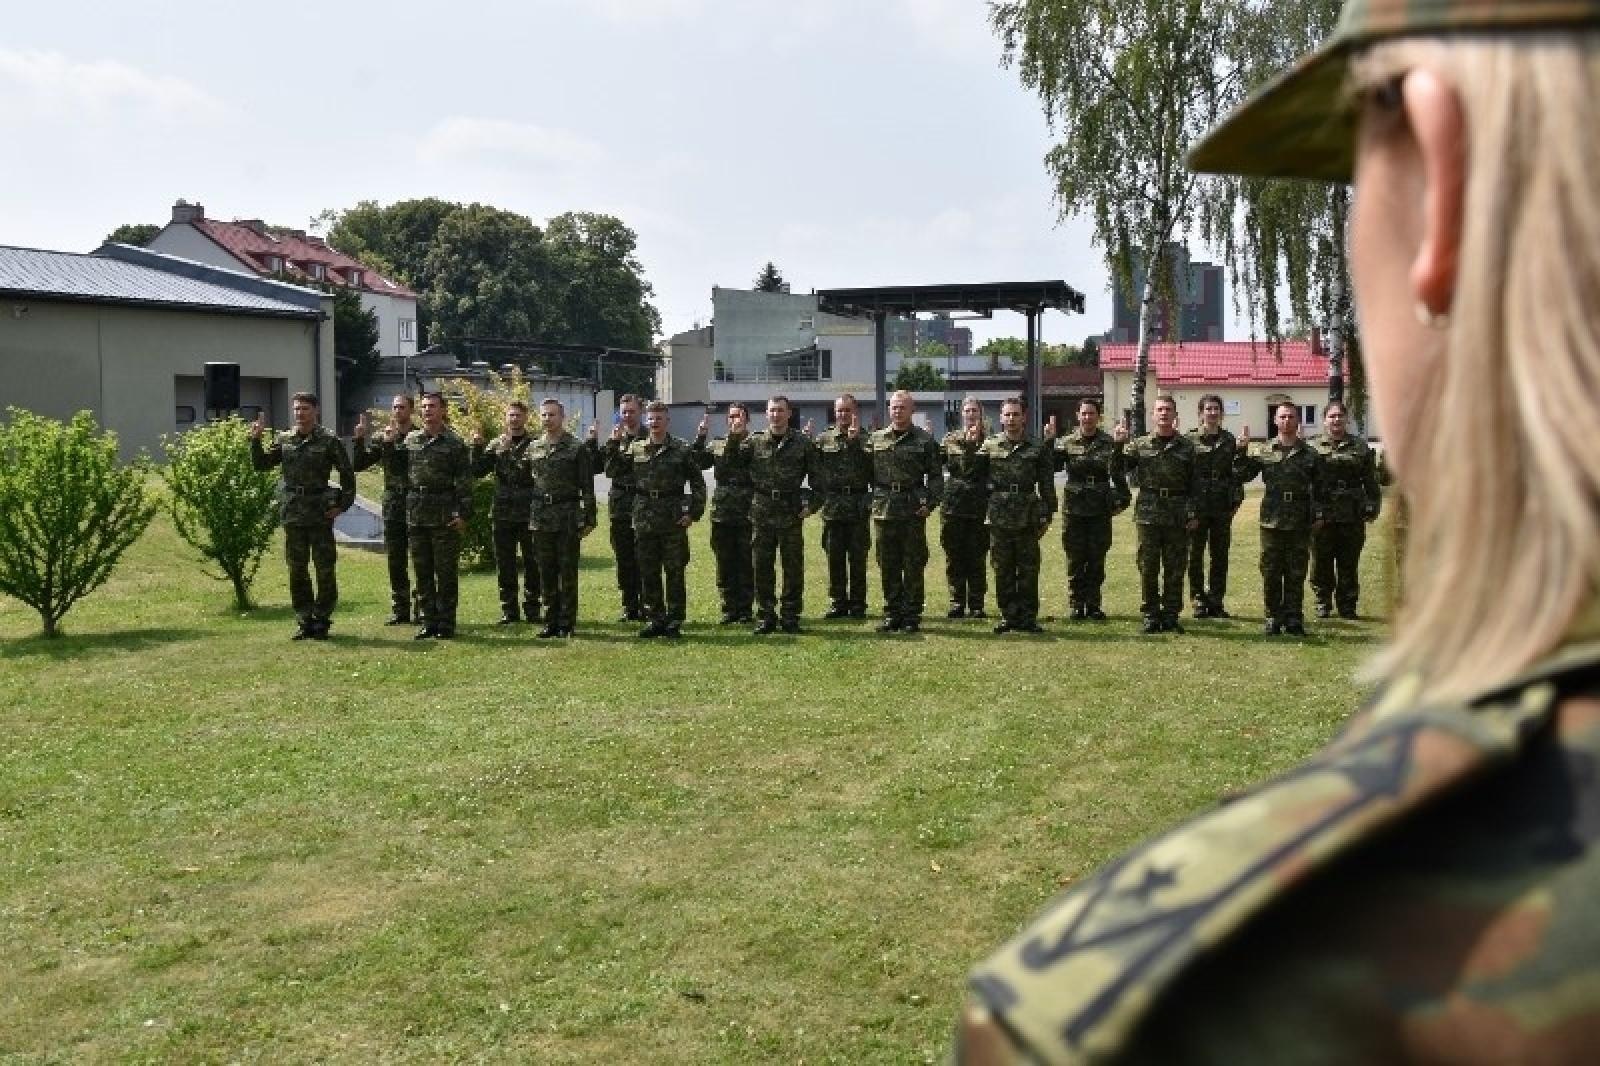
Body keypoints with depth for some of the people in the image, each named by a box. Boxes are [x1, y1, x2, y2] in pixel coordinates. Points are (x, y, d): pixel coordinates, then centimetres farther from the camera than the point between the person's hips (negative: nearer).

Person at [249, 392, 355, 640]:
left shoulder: (329, 441, -2)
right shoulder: (283, 440, 9)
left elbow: (347, 475, 0)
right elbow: (261, 464, 4)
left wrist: (343, 504, -6)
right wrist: (255, 440, -10)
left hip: (320, 514, -4)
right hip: (292, 514, 4)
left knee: (325, 570, 0)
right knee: (297, 571, 8)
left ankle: (322, 620, 10)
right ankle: (305, 621, 16)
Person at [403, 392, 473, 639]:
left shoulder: (455, 443, -2)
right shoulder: (410, 440, 11)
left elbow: (464, 482, -5)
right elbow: (402, 475, 16)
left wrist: (463, 514, -12)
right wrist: (405, 509, 11)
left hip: (445, 518, -5)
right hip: (415, 517, 5)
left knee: (446, 573, 0)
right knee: (422, 572, 8)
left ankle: (446, 624, 6)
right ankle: (429, 621, 16)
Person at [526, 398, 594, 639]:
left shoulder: (577, 448, -2)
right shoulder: (532, 449, 11)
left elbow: (587, 487, -4)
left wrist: (588, 519, -9)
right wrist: (529, 515, 11)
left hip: (568, 517, -4)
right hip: (540, 517, 4)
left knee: (568, 573, 0)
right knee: (546, 573, 7)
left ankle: (568, 623, 6)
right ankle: (551, 621, 15)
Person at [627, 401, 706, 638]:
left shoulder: (681, 450, 2)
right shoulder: (635, 450, 8)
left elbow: (698, 483, 4)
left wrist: (693, 512, -2)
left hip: (674, 520, -2)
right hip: (644, 518, 2)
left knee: (675, 573, 2)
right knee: (648, 573, 7)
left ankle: (675, 621, 9)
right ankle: (654, 619, 16)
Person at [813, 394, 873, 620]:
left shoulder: (865, 439, 5)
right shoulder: (823, 440, 11)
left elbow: (871, 466, -11)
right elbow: (815, 471, 11)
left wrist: (855, 440, -14)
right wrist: (820, 496, 0)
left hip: (859, 507, -2)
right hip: (832, 507, 2)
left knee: (858, 558, 2)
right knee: (834, 558, 4)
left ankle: (858, 604, 8)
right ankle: (837, 602, 12)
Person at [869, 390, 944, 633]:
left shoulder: (925, 440, 3)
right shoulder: (877, 439, 12)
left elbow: (936, 476, 3)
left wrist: (930, 502, -9)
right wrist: (870, 502, 4)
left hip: (913, 511, -3)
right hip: (883, 510, 3)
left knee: (913, 566, 1)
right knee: (887, 566, 7)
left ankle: (912, 616, 7)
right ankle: (892, 614, 16)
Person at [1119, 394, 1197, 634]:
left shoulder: (1187, 446, 7)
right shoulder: (1140, 444, 6)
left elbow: (1194, 484, 7)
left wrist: (1193, 513, 0)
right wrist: (1118, 445, -12)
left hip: (1178, 515, 0)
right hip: (1148, 513, 0)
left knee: (1175, 568, 4)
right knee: (1148, 567, 2)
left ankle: (1171, 616, 12)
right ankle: (1150, 616, 10)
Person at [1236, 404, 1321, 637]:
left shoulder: (1310, 454, 8)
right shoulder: (1264, 452, 6)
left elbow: (1319, 487, 10)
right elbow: (1240, 477, 3)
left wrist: (1318, 515, 3)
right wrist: (1242, 451, -8)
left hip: (1300, 523, 0)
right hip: (1271, 521, 0)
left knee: (1296, 574, 4)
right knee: (1271, 574, 3)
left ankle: (1294, 620, 11)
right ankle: (1273, 619, 12)